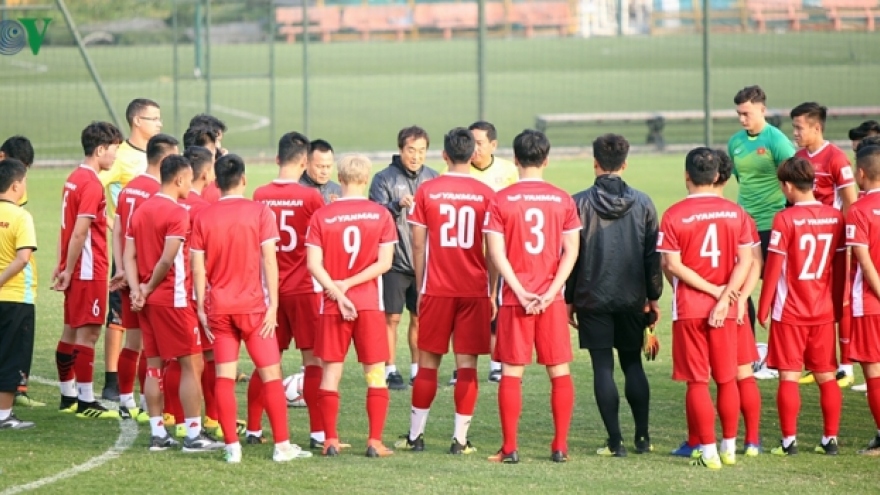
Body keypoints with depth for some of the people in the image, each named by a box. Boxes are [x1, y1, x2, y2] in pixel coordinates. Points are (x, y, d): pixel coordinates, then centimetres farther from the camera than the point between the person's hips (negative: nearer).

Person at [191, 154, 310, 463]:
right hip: (252, 305, -2)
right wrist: (273, 304, -5)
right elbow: (269, 260, -8)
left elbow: (198, 267, 0)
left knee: (224, 377, 3)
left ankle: (232, 447, 1)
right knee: (271, 374, 5)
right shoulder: (260, 212, -5)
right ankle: (282, 446, 5)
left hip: (218, 308, 2)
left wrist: (201, 308, 6)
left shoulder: (203, 217, 1)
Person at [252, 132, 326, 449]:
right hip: (304, 288, -4)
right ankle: (317, 432, -4)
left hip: (269, 288, 4)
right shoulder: (311, 198, -10)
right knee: (313, 361, 0)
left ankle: (253, 430, 15)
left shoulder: (260, 196, 0)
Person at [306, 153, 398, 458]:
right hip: (369, 305, -1)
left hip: (332, 306, 1)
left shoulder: (322, 216, -2)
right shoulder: (381, 215, -2)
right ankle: (375, 442, 0)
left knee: (331, 372, 7)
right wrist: (349, 284, -8)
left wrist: (338, 291, -9)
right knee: (375, 373, 6)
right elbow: (384, 262, -8)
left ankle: (330, 441, 6)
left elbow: (314, 264, -8)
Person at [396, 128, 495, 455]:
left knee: (428, 362, 9)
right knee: (467, 364, 2)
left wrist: (420, 288, 10)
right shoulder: (486, 195, -2)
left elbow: (418, 244, 1)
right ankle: (460, 439, 0)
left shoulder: (427, 192, -1)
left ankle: (415, 435, 15)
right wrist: (492, 293, 7)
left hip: (437, 290, 0)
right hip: (475, 290, 0)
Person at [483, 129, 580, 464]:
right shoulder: (563, 200, 2)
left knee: (511, 372, 3)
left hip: (514, 298, -1)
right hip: (552, 299, 1)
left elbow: (496, 253, -9)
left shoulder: (501, 201, -3)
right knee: (559, 371, 8)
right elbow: (571, 251, -3)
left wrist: (521, 293, -8)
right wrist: (551, 292, -6)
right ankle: (560, 446, 6)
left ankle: (509, 448, 2)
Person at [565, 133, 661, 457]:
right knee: (633, 364, 14)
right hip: (632, 297, 3)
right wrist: (654, 297, 13)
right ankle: (642, 436, 11)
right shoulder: (642, 203, 1)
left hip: (592, 298, -3)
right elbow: (653, 254, 4)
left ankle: (615, 441, -3)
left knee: (603, 367, 0)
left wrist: (568, 300, 5)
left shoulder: (579, 204, -7)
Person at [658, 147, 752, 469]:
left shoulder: (674, 215, -8)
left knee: (697, 382, 2)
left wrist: (713, 289, -7)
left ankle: (709, 451, 1)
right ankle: (729, 448, 19)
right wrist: (723, 298, -9)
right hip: (724, 309, 3)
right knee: (727, 379, 14)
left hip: (689, 309, -3)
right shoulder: (736, 213, 1)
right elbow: (745, 261, -5)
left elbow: (672, 265, -12)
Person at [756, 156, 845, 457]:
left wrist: (763, 309, -1)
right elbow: (840, 267, 5)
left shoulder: (785, 220, -13)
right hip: (824, 312, 4)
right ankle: (830, 439, 10)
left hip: (790, 313, -4)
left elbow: (773, 268, -10)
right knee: (826, 376, 10)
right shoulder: (835, 218, 0)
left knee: (789, 376, 1)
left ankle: (789, 440, 1)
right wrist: (837, 307, 15)